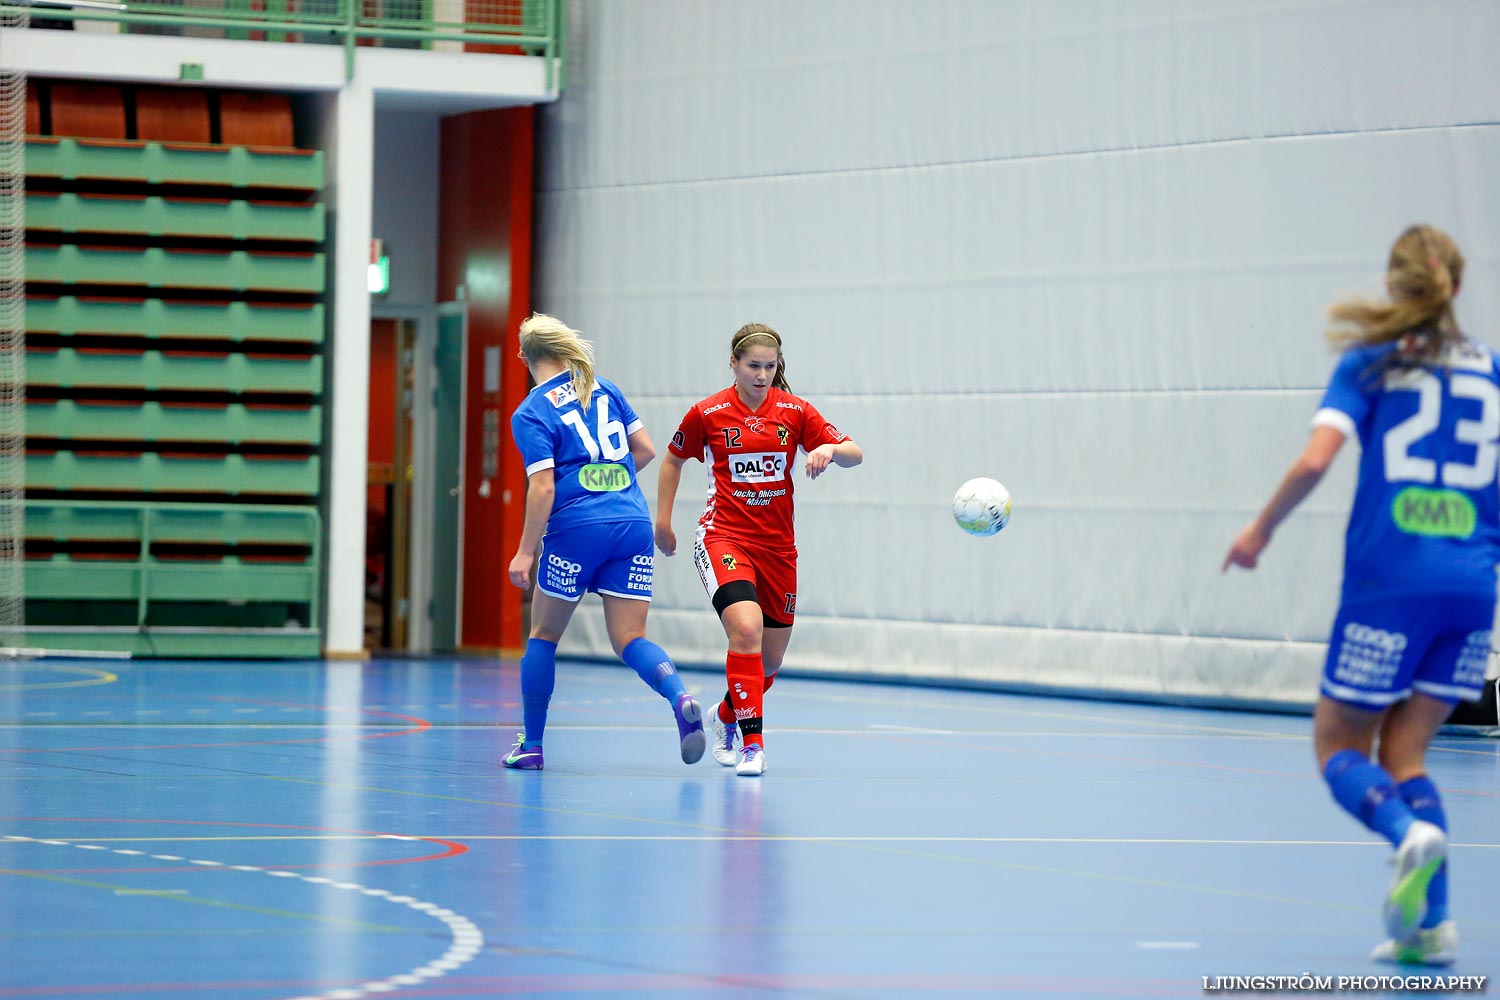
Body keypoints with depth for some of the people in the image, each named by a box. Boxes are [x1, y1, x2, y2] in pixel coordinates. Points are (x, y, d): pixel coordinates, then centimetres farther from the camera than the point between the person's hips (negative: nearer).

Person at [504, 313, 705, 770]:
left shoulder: (530, 414, -4)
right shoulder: (605, 390, 11)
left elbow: (543, 485, -13)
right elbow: (645, 449, 13)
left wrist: (526, 551, -8)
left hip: (577, 527, -4)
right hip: (633, 525, 4)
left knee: (544, 636, 14)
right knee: (630, 639, 3)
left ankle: (531, 744, 18)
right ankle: (680, 697, -26)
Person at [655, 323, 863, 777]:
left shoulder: (795, 411, 0)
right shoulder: (707, 413, -3)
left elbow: (854, 454, -3)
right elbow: (673, 459, 14)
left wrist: (830, 449, -25)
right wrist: (662, 521, 11)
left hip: (777, 546, 4)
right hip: (724, 537, -4)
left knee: (770, 658, 9)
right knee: (746, 628, -28)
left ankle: (725, 716, 40)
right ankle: (752, 744, -24)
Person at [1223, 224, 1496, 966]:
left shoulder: (1370, 364, 1)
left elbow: (1315, 459, -11)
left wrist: (1260, 529, 3)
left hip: (1389, 583, -4)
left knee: (1339, 746, 9)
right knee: (1405, 753, 13)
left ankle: (1410, 831, -24)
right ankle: (1431, 925, -2)